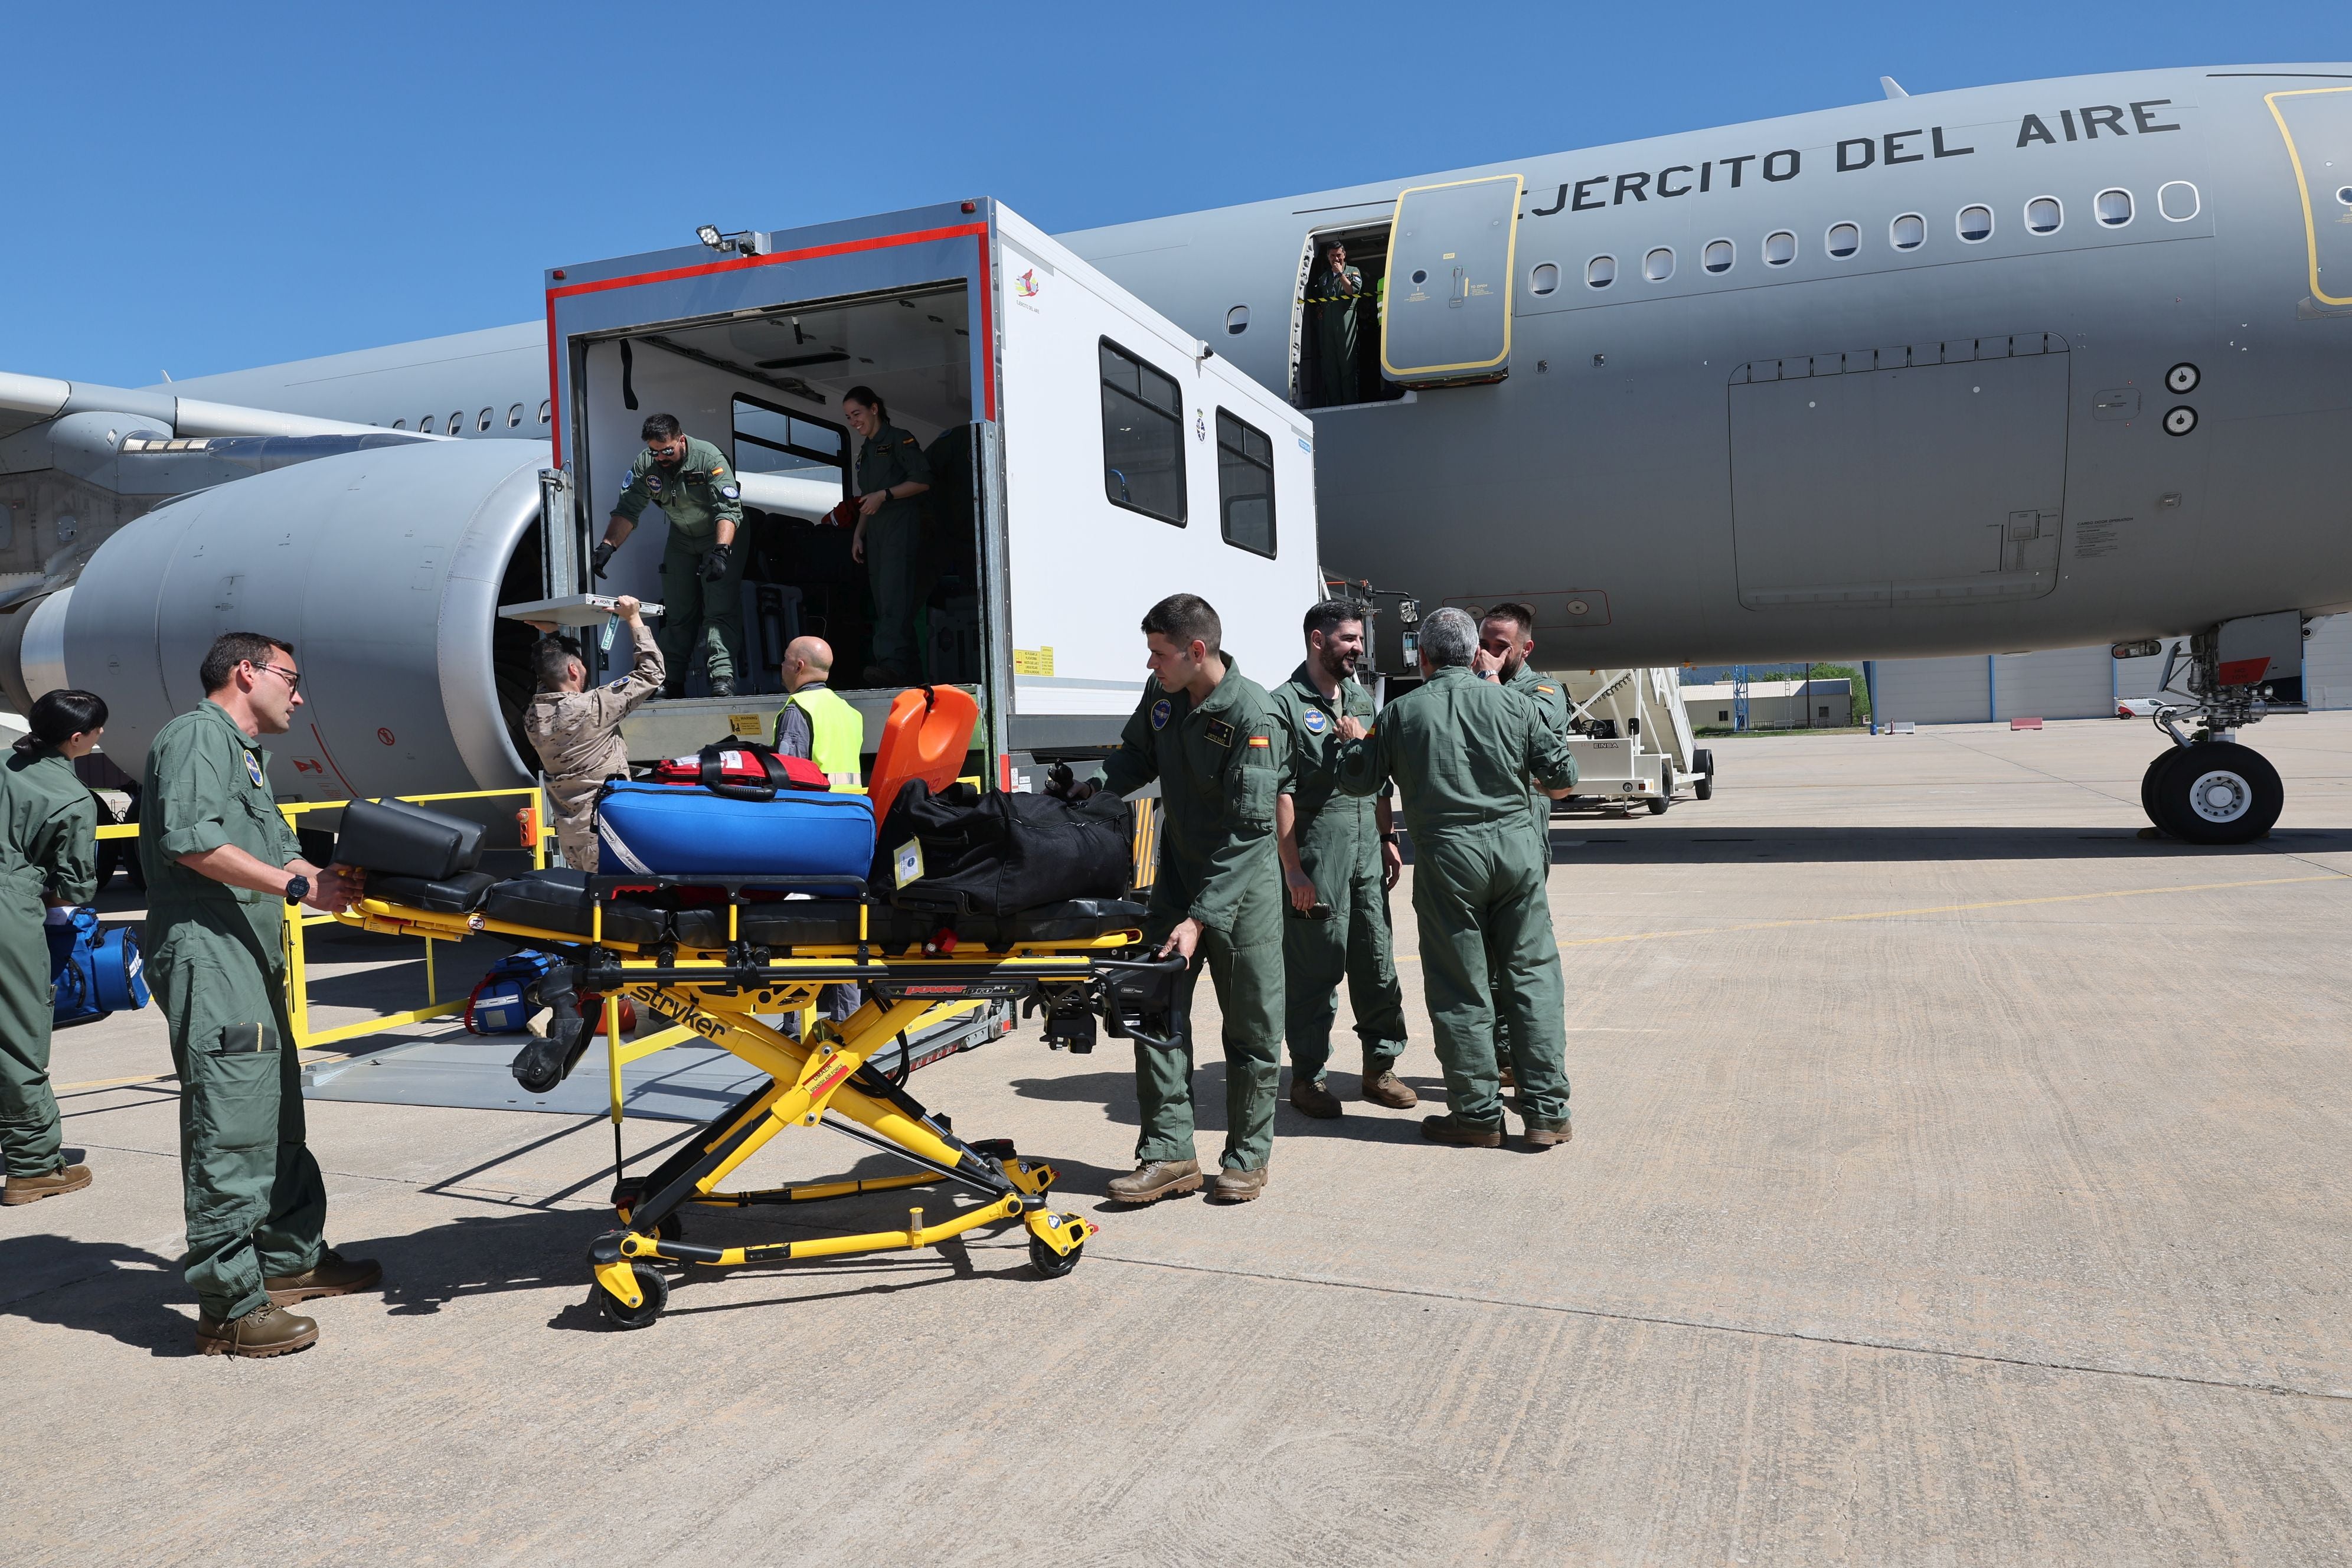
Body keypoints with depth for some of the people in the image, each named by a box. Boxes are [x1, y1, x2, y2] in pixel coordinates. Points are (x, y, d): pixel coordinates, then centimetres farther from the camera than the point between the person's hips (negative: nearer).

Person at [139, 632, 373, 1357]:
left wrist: (344, 884, 10)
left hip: (251, 963, 11)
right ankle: (231, 1307, -5)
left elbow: (282, 854, 25)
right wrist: (298, 887, -17)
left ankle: (290, 1257, 29)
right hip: (208, 957, -11)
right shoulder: (198, 734, -6)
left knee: (277, 1120, 17)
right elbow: (191, 840, -19)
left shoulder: (246, 754, 26)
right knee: (229, 1132, -10)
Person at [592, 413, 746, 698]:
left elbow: (729, 510, -32)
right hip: (681, 539, 5)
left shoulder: (709, 458, -27)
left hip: (721, 536, -5)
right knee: (676, 611, 4)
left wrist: (721, 551, -46)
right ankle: (672, 682, 7)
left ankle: (722, 676, -25)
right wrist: (607, 546, -28)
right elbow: (627, 511, -13)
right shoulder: (645, 465, -12)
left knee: (720, 610, -18)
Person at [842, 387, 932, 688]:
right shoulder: (865, 451, 24)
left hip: (901, 524, -9)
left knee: (894, 593, -22)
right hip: (875, 530, 9)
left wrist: (884, 495, -15)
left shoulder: (899, 439, -1)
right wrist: (858, 535, 20)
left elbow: (923, 480, -10)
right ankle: (910, 671, 0)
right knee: (882, 598, 1)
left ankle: (892, 663, -34)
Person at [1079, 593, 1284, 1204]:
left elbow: (1248, 830, -24)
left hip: (1242, 887, -6)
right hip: (1178, 874, 6)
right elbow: (1138, 753, 20)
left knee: (1251, 1027, 5)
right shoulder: (1162, 693, -2)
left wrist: (1201, 917, -28)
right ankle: (1169, 1154, 9)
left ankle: (1247, 1158, 20)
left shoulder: (1251, 714, -22)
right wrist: (1103, 792, -2)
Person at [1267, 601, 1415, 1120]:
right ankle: (1307, 1077, 13)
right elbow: (1279, 790, -12)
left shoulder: (1361, 699, 16)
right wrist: (1292, 867, -16)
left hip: (1367, 849, 7)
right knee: (1313, 969, 1)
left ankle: (1381, 1067, 24)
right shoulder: (1286, 703, -7)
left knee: (1378, 963, 11)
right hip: (1316, 852, -7)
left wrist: (1388, 838, 15)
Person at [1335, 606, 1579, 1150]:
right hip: (1514, 845, 2)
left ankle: (1478, 1114, 12)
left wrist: (1353, 742, 28)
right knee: (1533, 974, 8)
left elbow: (1357, 781, 8)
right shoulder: (1511, 704, 4)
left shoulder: (1400, 713, 0)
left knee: (1460, 987, 6)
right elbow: (1562, 776, 6)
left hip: (1446, 853, -2)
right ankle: (1547, 1112, 10)